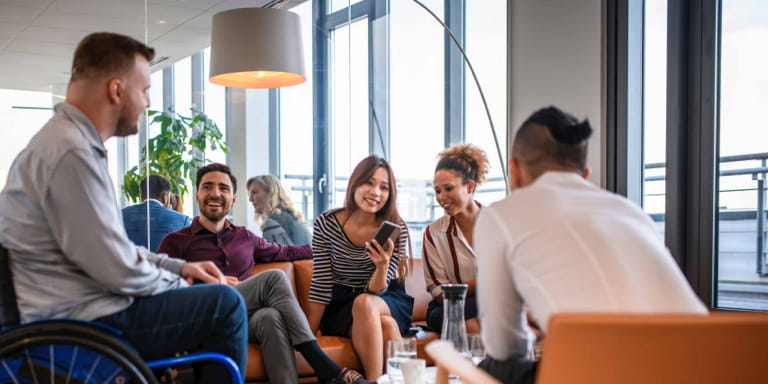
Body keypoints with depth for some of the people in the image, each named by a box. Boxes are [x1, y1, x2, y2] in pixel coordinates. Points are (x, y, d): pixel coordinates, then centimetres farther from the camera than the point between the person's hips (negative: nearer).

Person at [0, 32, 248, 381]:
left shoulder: (66, 141, 12)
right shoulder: (71, 153, -22)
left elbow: (111, 246, 18)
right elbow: (119, 269, -23)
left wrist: (178, 266, 11)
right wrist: (177, 282, -5)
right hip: (83, 324, -11)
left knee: (205, 298, 22)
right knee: (223, 303, -9)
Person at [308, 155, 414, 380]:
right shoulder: (326, 224, -8)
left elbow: (374, 291, -12)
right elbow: (321, 285, -5)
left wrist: (382, 267, -34)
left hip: (388, 304, 1)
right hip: (341, 308, -1)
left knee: (364, 303, -35)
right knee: (386, 325, -34)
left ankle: (374, 380, -32)